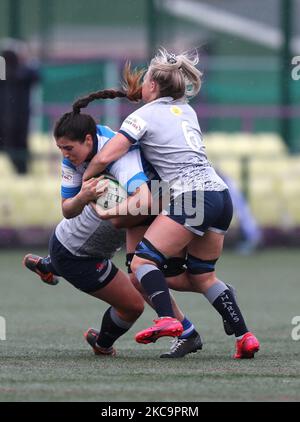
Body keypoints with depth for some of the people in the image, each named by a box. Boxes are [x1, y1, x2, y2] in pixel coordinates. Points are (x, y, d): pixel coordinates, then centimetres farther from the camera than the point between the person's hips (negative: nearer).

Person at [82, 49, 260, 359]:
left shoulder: (143, 116, 1)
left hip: (190, 197, -7)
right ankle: (244, 336, 9)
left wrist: (84, 180, 13)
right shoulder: (187, 110, 21)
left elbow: (104, 157, -5)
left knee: (142, 261, -7)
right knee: (202, 275, 18)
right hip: (221, 194, 8)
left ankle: (166, 319, -30)